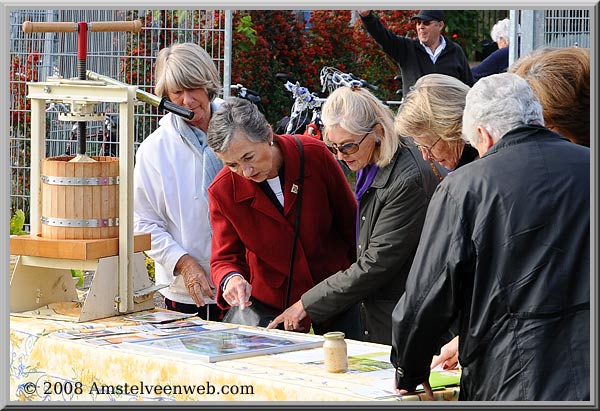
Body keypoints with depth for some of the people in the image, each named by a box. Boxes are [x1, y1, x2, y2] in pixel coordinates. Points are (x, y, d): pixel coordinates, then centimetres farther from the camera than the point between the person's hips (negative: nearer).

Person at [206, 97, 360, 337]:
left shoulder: (315, 155, -18)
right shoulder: (222, 191, -17)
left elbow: (350, 221, -5)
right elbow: (224, 258, -9)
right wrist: (230, 278, -34)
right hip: (274, 302, 0)